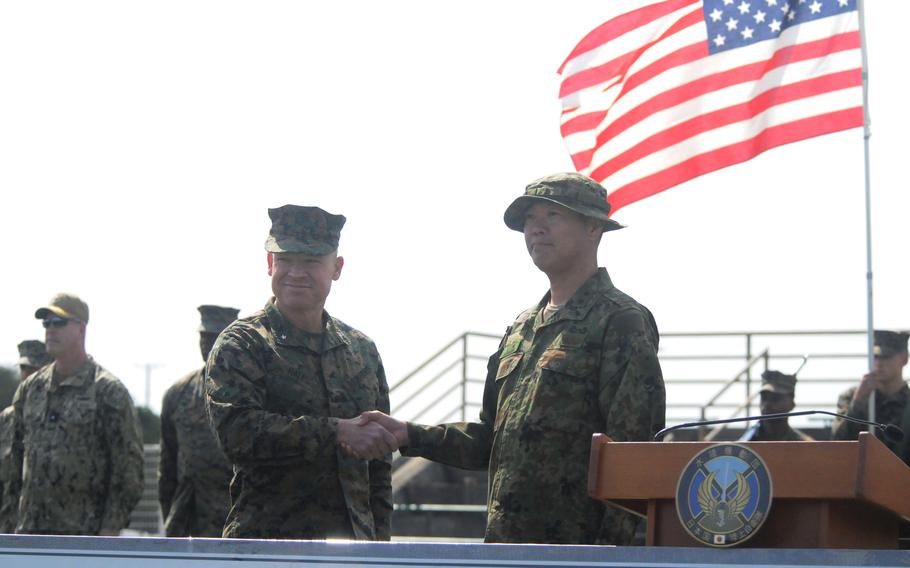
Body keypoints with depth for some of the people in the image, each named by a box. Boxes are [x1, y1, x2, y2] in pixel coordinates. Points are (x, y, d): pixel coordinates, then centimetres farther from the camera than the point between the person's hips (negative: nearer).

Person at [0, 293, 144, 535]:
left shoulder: (109, 392, -5)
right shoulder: (30, 388, 13)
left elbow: (128, 467, -8)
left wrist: (110, 528, -12)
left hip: (84, 533, -6)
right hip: (30, 529, 6)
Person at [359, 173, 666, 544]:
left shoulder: (620, 322, -6)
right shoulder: (521, 329, 20)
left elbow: (634, 449, -13)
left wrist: (609, 551, -20)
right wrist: (410, 437, 11)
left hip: (577, 552, -8)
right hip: (505, 545, 8)